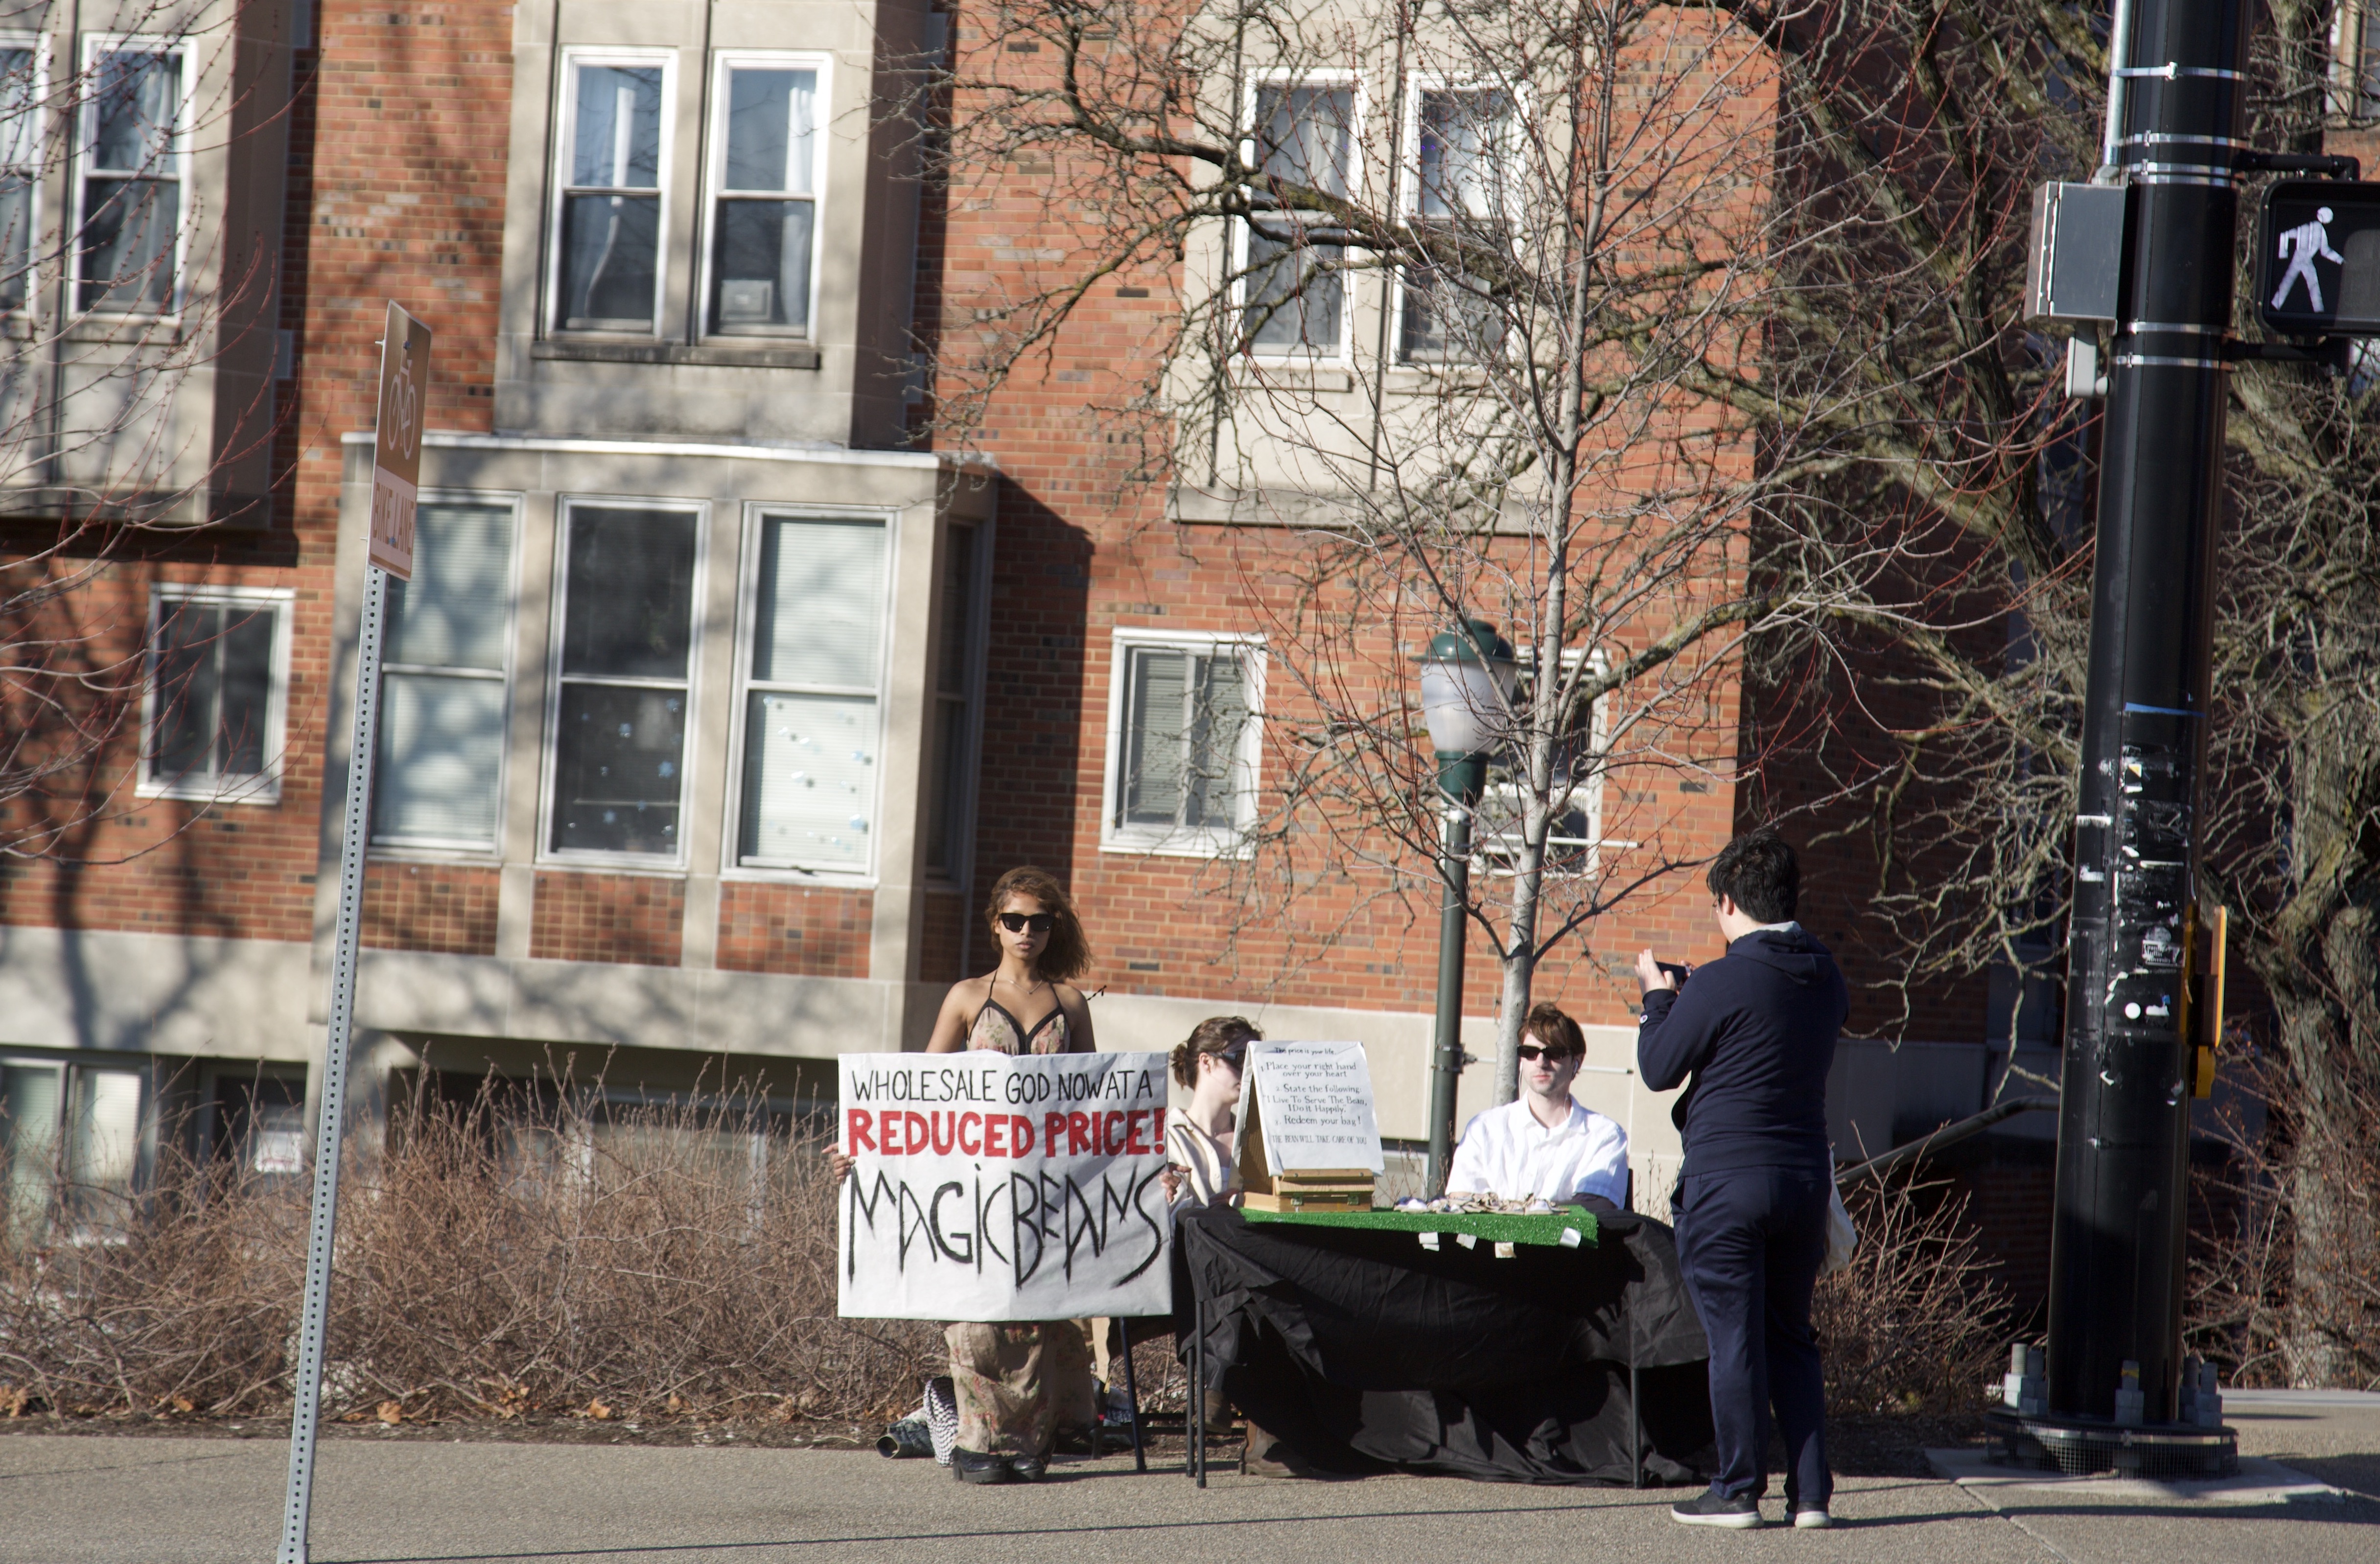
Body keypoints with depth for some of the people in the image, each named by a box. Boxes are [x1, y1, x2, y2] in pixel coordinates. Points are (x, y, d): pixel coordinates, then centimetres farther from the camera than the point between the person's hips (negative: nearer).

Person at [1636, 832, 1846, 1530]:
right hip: (1807, 1176, 6)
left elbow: (1659, 1069, -5)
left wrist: (1659, 995, 12)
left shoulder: (1721, 984, -15)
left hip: (1726, 1179, -6)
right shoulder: (1826, 977, 6)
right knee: (1792, 1337, 13)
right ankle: (1810, 1492, 9)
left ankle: (1738, 1491, 5)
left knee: (1735, 1338, 1)